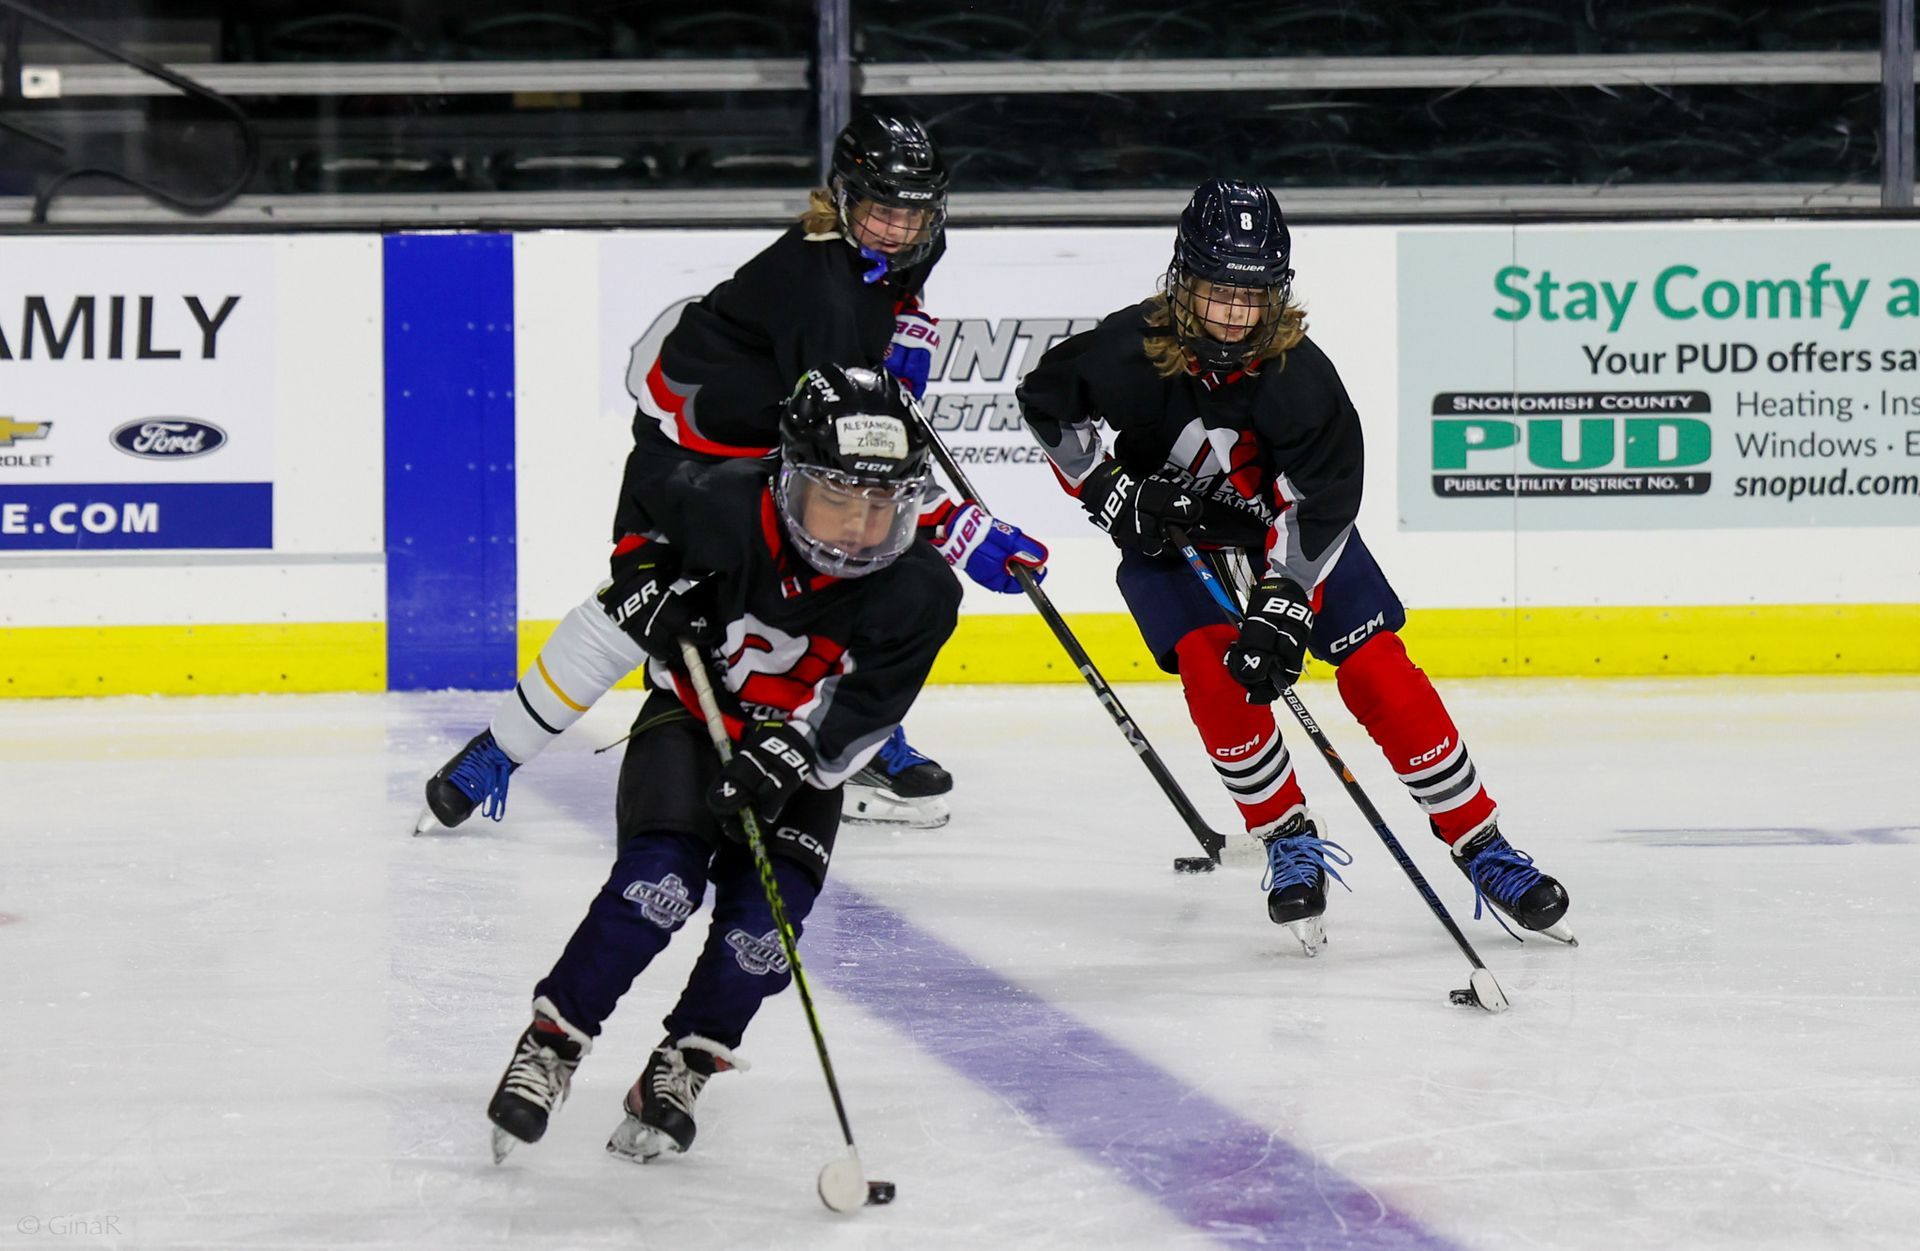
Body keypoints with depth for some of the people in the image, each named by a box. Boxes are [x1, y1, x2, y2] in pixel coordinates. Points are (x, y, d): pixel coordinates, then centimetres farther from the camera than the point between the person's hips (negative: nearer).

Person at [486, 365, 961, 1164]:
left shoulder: (920, 593, -21)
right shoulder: (724, 512, -23)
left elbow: (859, 716, -22)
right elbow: (650, 521, 0)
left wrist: (783, 760, -37)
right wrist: (650, 583, -19)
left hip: (801, 760, 2)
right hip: (690, 716, -2)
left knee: (764, 920, -17)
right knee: (660, 879, -23)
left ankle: (679, 1071, 3)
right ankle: (549, 1047, -12)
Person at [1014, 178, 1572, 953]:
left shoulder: (1298, 374, -27)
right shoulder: (1131, 351, -26)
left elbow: (1321, 499, -23)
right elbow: (1047, 401, -8)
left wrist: (1283, 607, -31)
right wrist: (1109, 494, -15)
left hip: (1290, 527, 0)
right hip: (1167, 527, 0)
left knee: (1378, 671, -11)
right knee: (1213, 672, -22)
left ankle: (1481, 847, -2)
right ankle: (1289, 844, -4)